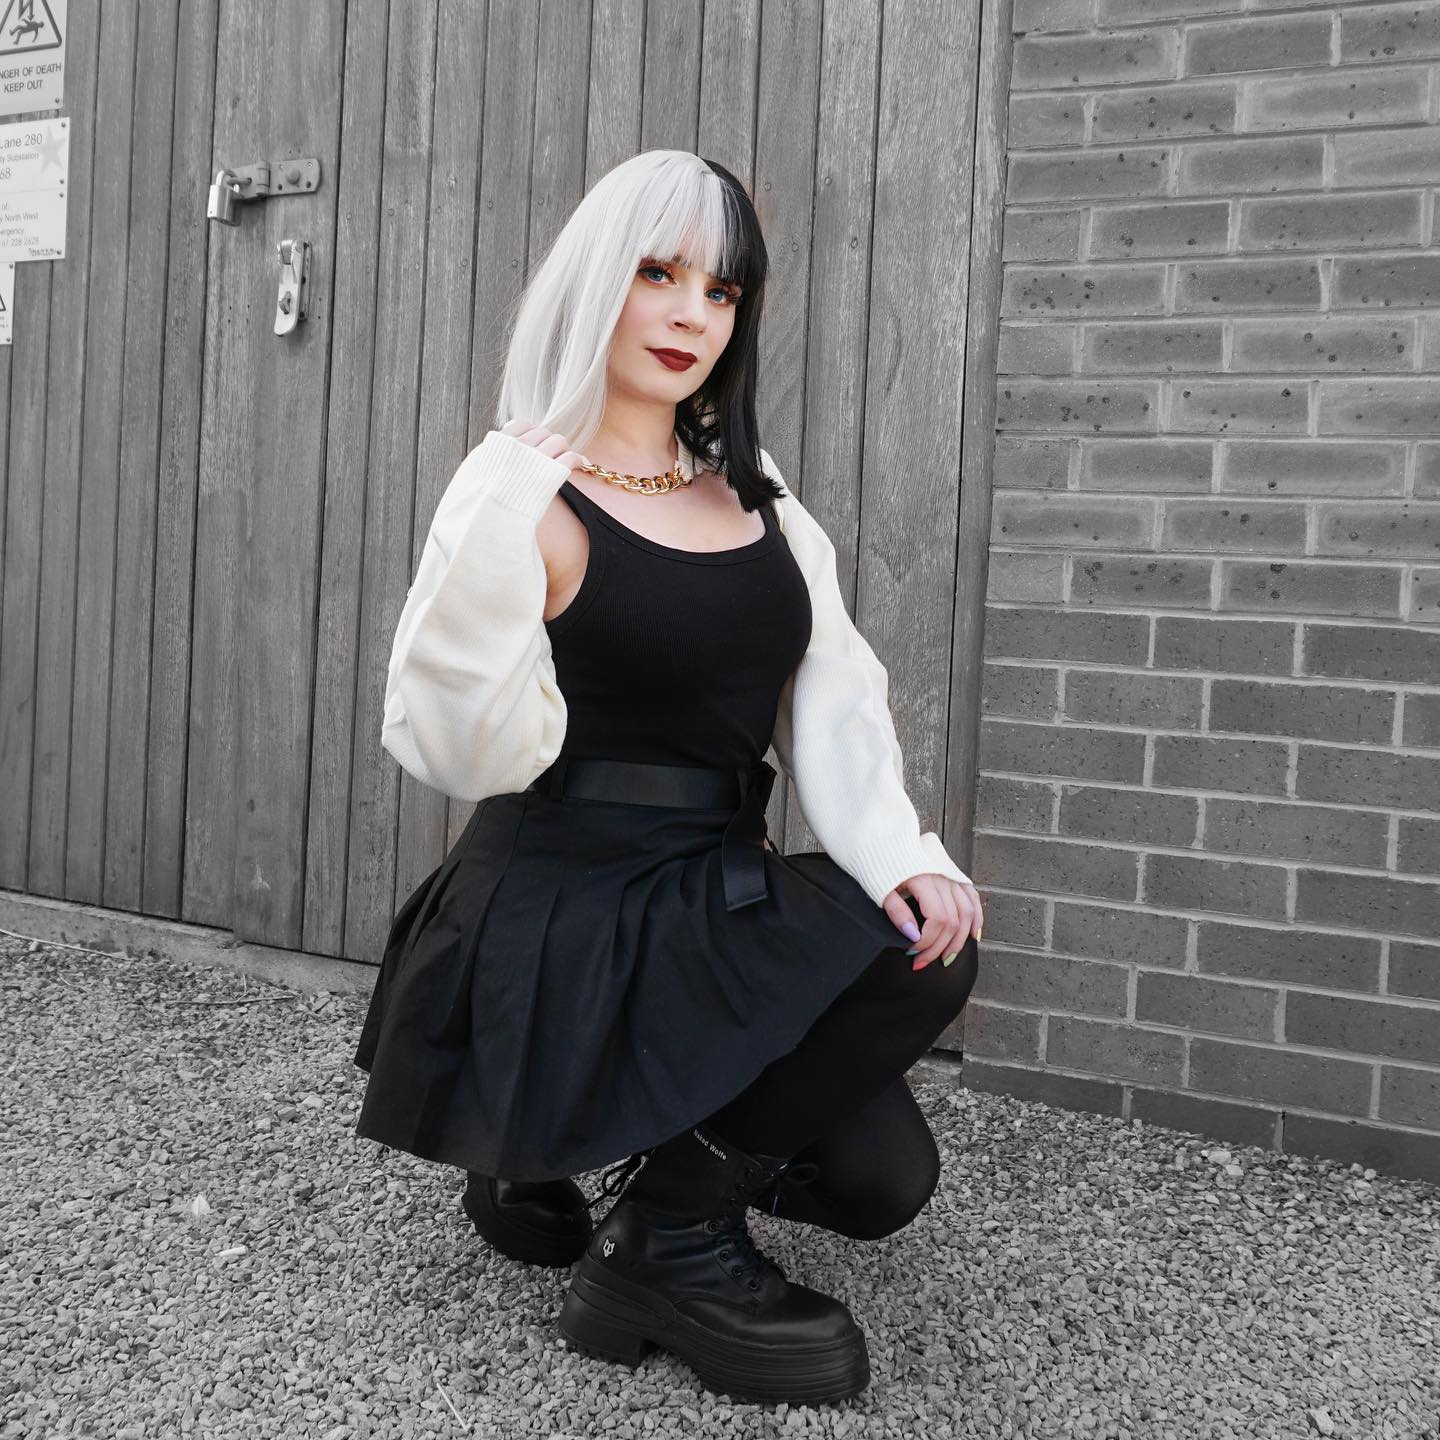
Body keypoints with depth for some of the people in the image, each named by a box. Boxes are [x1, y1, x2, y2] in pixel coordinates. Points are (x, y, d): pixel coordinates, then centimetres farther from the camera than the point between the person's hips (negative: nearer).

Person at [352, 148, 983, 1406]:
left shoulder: (753, 491, 10)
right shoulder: (524, 495, -11)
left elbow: (832, 702, 3)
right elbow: (474, 754, -20)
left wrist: (895, 854, -14)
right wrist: (494, 540, -34)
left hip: (712, 900, 7)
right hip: (564, 922, -7)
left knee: (879, 1178, -3)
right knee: (911, 964, -24)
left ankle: (555, 1150, 18)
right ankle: (673, 1237, -4)